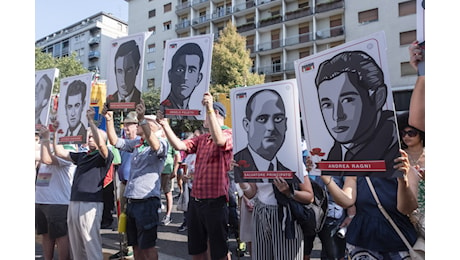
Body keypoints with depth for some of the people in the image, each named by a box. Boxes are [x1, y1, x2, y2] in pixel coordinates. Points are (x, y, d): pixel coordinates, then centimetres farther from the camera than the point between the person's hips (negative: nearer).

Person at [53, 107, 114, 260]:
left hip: (90, 205, -8)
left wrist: (91, 121, -21)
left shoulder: (104, 156, -4)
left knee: (92, 247, -3)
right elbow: (60, 152, 24)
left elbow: (101, 143, -24)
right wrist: (55, 131, 18)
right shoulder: (82, 156, 17)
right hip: (73, 203, 8)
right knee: (76, 247, 17)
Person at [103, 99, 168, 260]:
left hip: (147, 202, -7)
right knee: (135, 245, 18)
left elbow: (155, 146, -33)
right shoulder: (136, 144, 12)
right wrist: (109, 119, 3)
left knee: (147, 247, 3)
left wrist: (142, 118, -39)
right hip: (131, 201, 8)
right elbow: (115, 141, 15)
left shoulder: (161, 144, -10)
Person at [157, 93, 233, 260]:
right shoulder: (202, 139, 15)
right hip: (195, 200, 8)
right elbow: (179, 145, 5)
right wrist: (165, 124, 0)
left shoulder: (228, 134, -7)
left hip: (214, 201, -7)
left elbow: (219, 140, -30)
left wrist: (209, 108, -31)